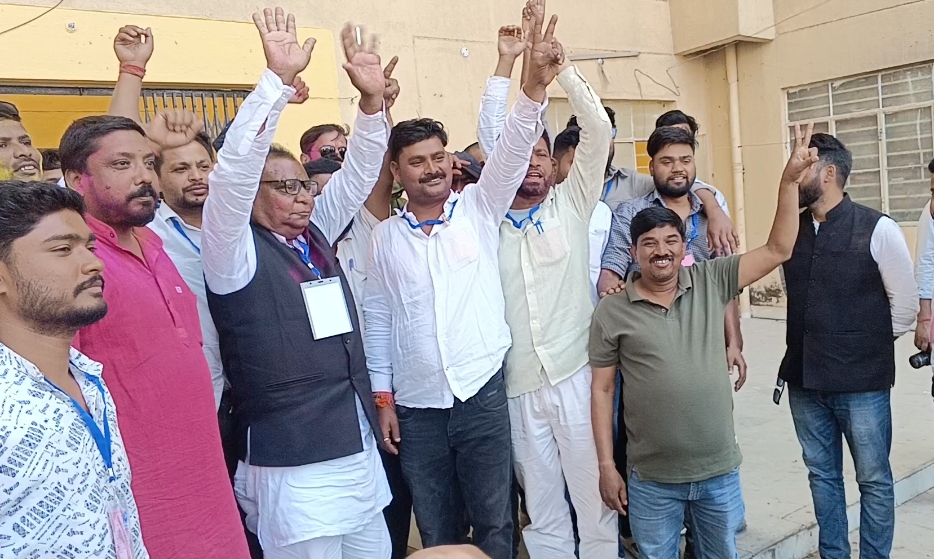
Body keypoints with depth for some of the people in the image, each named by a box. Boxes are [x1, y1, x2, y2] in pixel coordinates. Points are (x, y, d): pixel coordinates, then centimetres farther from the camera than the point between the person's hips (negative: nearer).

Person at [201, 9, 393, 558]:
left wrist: (372, 101, -9)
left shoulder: (316, 235, 8)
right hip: (293, 470, -6)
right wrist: (278, 80, -29)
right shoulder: (237, 255, -9)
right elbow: (233, 173, -23)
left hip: (360, 453, 7)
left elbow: (357, 174, 6)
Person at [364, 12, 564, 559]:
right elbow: (379, 319, 6)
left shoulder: (479, 208, 0)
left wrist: (535, 85, -31)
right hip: (416, 407, 2)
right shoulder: (385, 236, 4)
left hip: (483, 394, -2)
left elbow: (512, 150, -16)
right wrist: (384, 397, 5)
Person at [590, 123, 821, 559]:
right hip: (651, 481, -2)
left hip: (720, 471, 2)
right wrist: (606, 466, -4)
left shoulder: (711, 282, -2)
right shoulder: (611, 311, -7)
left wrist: (789, 180, -13)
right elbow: (602, 389, -3)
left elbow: (777, 250, -4)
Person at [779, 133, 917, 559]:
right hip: (805, 379, 4)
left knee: (873, 479, 10)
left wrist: (869, 347, 4)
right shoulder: (792, 230, 3)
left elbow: (904, 303, -3)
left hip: (862, 381, -4)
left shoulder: (877, 230, -10)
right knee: (822, 475, 16)